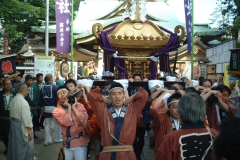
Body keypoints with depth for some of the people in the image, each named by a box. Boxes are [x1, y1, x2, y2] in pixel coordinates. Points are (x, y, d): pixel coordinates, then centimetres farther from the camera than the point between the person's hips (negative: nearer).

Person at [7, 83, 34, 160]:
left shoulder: (12, 100, 6)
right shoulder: (23, 102, -23)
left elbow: (12, 113, 14)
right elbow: (26, 117, -24)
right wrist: (29, 129, -19)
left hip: (13, 124, 9)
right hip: (21, 126, -9)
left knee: (15, 144, 21)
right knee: (24, 146, 5)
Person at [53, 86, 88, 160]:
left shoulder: (79, 105, 0)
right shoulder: (56, 111, 0)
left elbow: (84, 122, -16)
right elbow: (67, 122, -17)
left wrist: (73, 107, -9)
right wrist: (69, 106, -7)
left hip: (80, 143, -1)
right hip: (67, 144, 1)